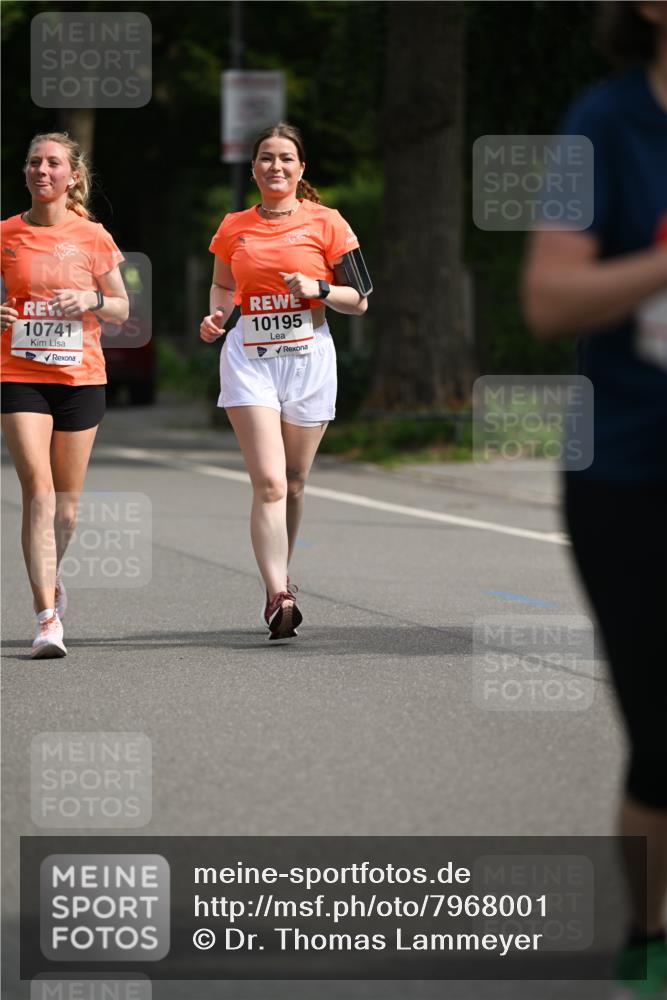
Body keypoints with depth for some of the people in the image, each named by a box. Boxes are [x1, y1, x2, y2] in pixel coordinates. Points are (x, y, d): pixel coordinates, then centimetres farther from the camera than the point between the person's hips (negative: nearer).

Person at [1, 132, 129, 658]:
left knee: (66, 499, 9)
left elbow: (122, 308, 9)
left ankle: (51, 574, 40)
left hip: (81, 377, 1)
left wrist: (91, 300, -11)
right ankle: (48, 617, -17)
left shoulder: (93, 238, 2)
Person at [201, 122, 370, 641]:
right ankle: (279, 596, -21)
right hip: (249, 358, 0)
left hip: (308, 357, 0)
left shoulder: (325, 223, 1)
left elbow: (359, 301, 4)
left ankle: (279, 583, 28)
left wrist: (317, 288, -14)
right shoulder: (233, 228, 8)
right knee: (269, 482, -14)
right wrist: (216, 316, 4)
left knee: (293, 484, 9)